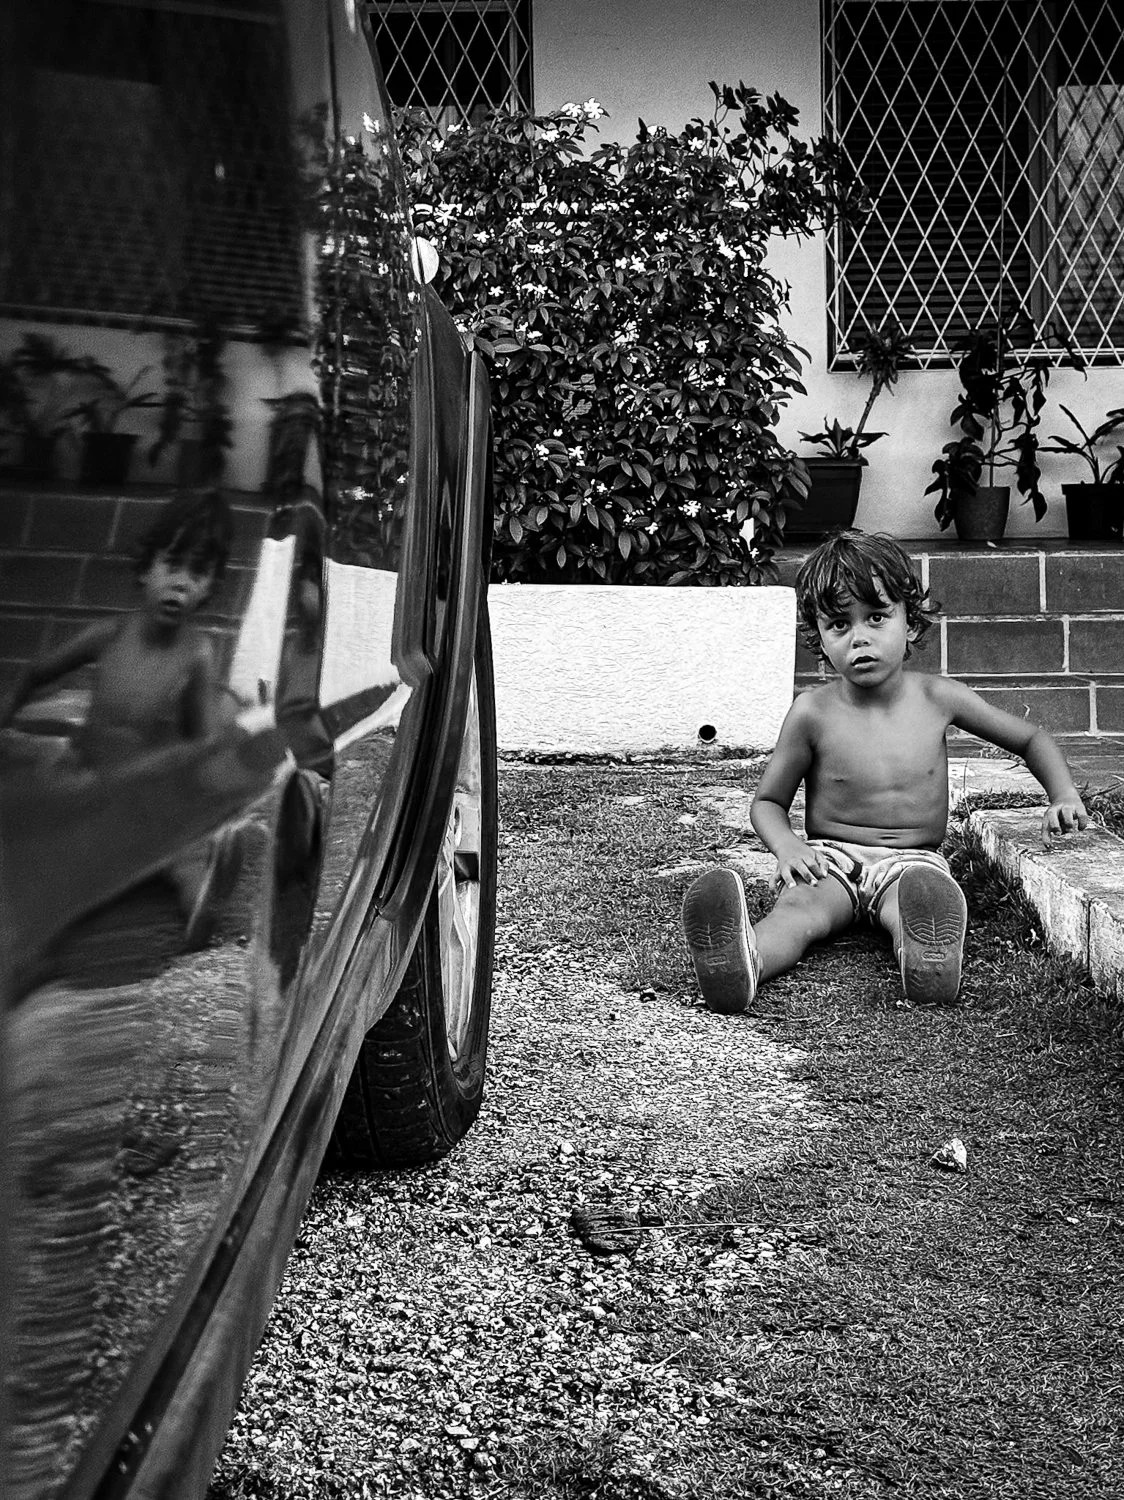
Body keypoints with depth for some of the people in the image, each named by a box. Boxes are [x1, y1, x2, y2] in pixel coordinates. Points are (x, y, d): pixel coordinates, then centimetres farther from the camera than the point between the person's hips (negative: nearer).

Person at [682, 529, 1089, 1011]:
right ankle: (741, 964, -68)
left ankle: (930, 964, -70)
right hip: (831, 858, -1)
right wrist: (786, 846, -14)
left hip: (913, 860, 1)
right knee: (798, 908, -35)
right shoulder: (812, 713, -4)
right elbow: (768, 802, 7)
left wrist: (1065, 798, 1)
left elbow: (1031, 739, 16)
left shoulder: (937, 698, 0)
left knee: (921, 901, -36)